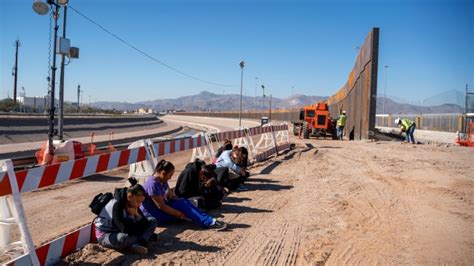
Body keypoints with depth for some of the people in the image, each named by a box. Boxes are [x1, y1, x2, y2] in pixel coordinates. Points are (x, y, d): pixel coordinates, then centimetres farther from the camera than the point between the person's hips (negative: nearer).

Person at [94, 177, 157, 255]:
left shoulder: (133, 205, -6)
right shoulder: (116, 205, -28)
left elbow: (145, 224, -5)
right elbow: (125, 230, -30)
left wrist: (137, 214, -21)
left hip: (121, 231, 8)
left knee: (152, 221, -3)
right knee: (123, 238, -45)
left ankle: (135, 245, -23)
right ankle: (142, 241, -16)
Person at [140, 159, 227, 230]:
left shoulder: (162, 181, 5)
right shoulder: (153, 184, -25)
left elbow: (170, 196, 9)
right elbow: (161, 206, -26)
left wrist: (184, 202, -7)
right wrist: (179, 214, -21)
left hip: (160, 209, 9)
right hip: (151, 215, -9)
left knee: (183, 202, -11)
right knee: (181, 205, -23)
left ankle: (210, 220, -22)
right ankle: (209, 223, -30)